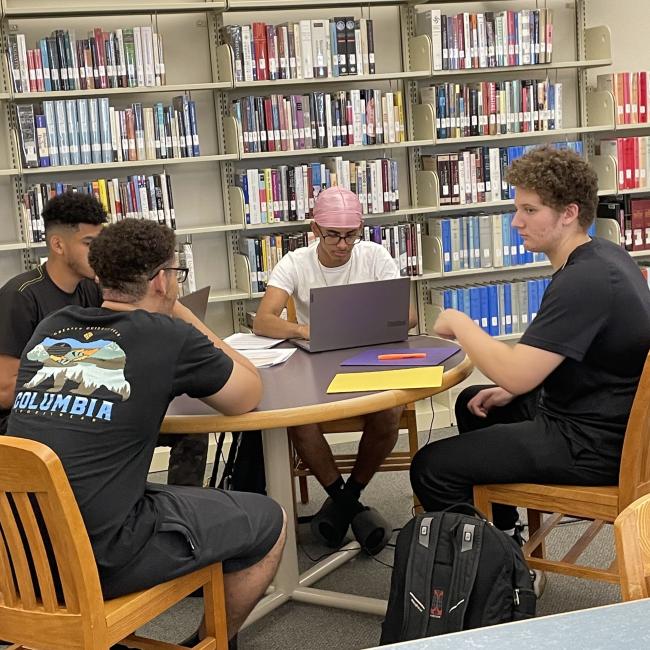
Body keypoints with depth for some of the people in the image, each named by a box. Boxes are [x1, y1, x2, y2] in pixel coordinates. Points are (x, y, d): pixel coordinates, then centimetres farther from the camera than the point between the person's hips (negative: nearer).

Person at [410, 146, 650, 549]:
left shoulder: (584, 281, -26)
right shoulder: (602, 255, 6)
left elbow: (516, 374, -31)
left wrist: (459, 324, -15)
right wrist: (515, 389, 8)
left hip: (592, 443, -11)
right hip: (598, 411, 11)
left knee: (430, 467, -12)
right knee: (473, 404, 28)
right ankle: (503, 534, 35)